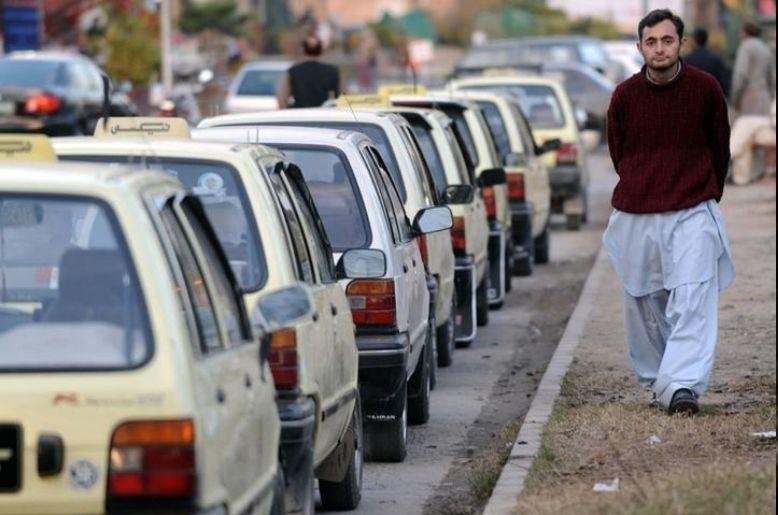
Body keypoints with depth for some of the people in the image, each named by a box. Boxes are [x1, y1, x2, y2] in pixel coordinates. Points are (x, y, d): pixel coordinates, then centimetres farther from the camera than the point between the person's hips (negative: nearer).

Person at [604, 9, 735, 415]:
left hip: (692, 213, -2)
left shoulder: (705, 89, -4)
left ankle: (682, 387, -20)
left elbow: (720, 148, 11)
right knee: (643, 305, 6)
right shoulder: (625, 95, -1)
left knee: (692, 301, -14)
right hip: (636, 215, 2)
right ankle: (656, 382, 19)